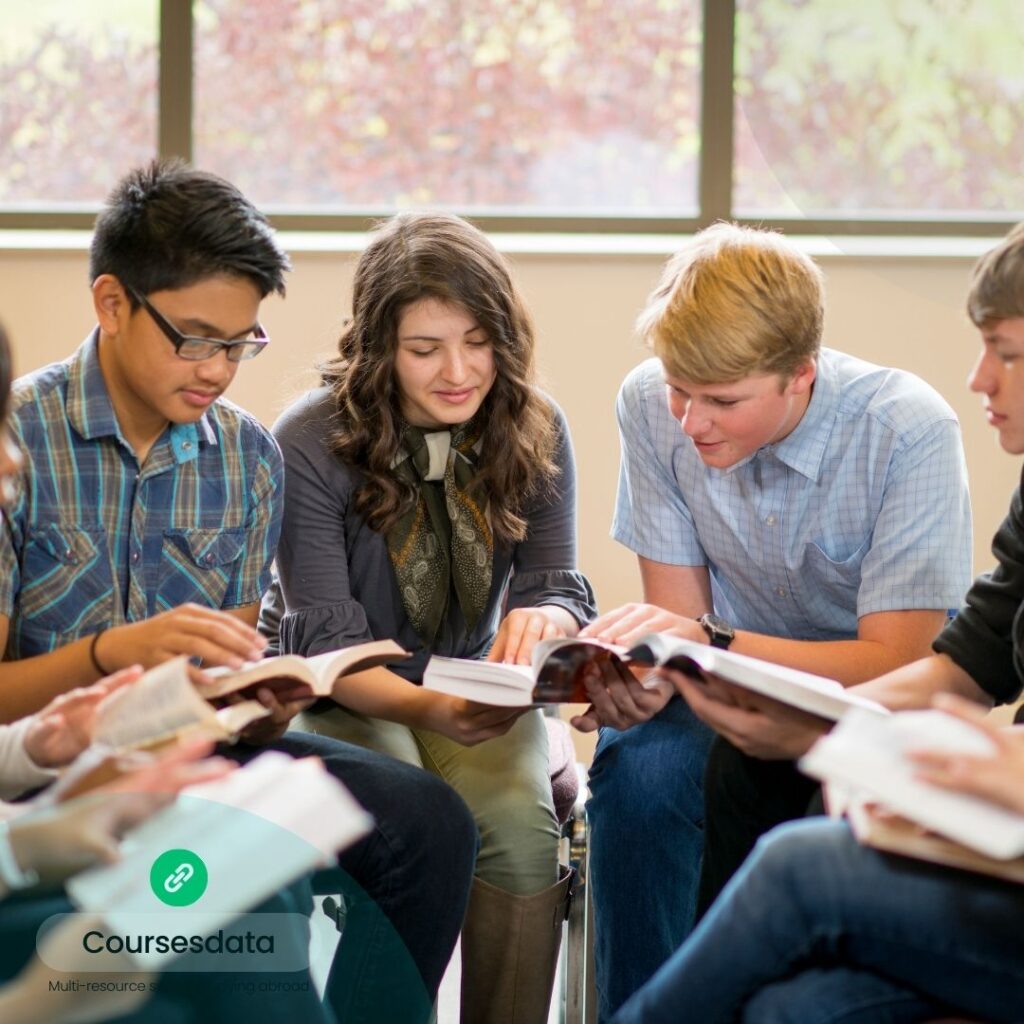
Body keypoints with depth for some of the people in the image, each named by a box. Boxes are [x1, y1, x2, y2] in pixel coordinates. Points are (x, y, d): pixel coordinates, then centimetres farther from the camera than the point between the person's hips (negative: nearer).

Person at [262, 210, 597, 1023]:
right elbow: (326, 639, -18)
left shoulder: (536, 431, -5)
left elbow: (561, 589, -6)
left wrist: (542, 620, -33)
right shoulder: (311, 445, -16)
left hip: (476, 682, 3)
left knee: (522, 826, -27)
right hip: (344, 694, -3)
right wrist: (425, 708, -38)